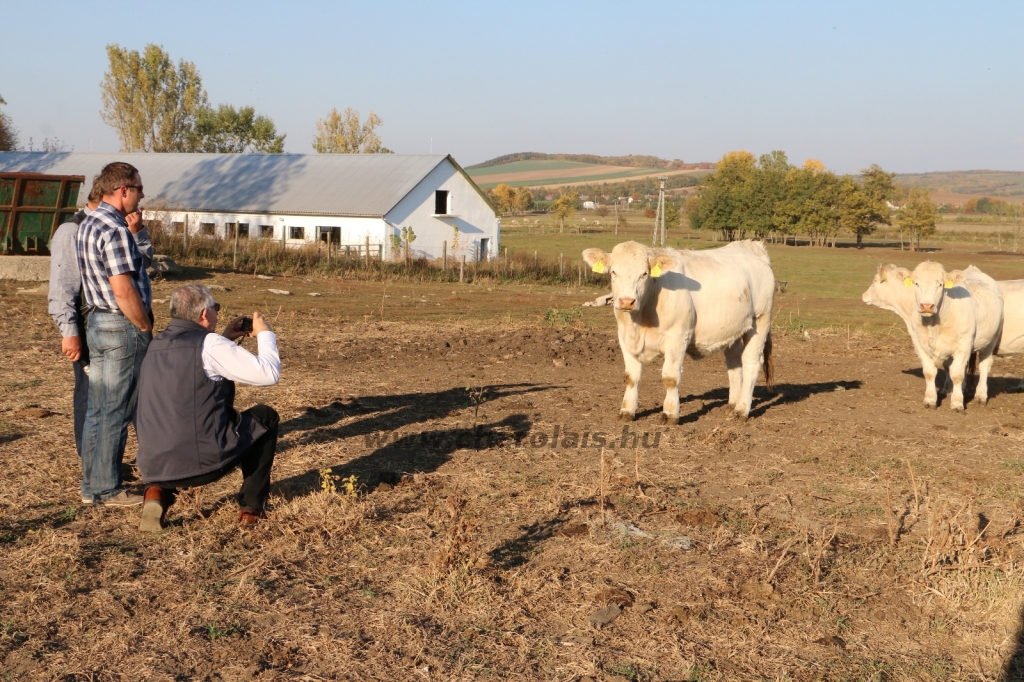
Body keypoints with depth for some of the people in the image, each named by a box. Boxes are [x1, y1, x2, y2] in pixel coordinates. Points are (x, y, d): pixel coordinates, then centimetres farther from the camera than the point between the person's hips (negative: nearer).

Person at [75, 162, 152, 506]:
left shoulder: (87, 225, 12)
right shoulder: (114, 230, -18)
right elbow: (123, 289, -22)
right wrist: (146, 328, -13)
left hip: (96, 323, 10)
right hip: (123, 327, -10)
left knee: (97, 409, 13)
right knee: (116, 412, -2)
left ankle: (92, 483, 21)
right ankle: (107, 489, 5)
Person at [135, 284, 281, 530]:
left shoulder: (156, 345, 11)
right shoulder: (210, 344, -11)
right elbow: (269, 374, -10)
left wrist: (225, 339, 29)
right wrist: (265, 333, 7)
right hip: (205, 462, -6)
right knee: (265, 417, 17)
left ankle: (158, 492, 12)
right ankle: (252, 506, 19)